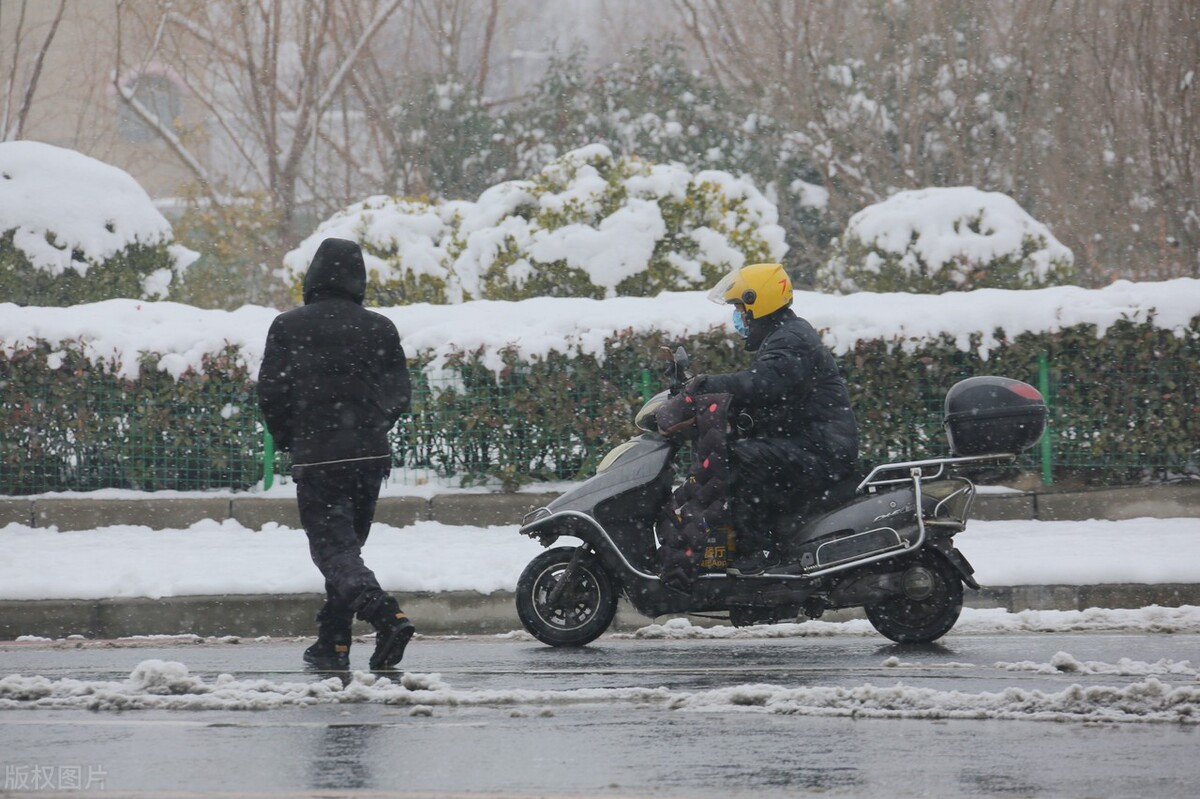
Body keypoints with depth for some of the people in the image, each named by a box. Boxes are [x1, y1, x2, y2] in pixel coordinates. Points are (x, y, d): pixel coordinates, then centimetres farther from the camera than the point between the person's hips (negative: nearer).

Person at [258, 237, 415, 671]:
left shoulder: (288, 327, -2)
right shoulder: (379, 328, 4)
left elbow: (270, 391, -4)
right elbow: (400, 393, 5)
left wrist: (289, 441, 13)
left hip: (316, 457, -4)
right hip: (369, 456, 4)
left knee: (333, 549, -6)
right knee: (346, 545, 15)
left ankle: (385, 614, -31)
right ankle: (332, 643, 16)